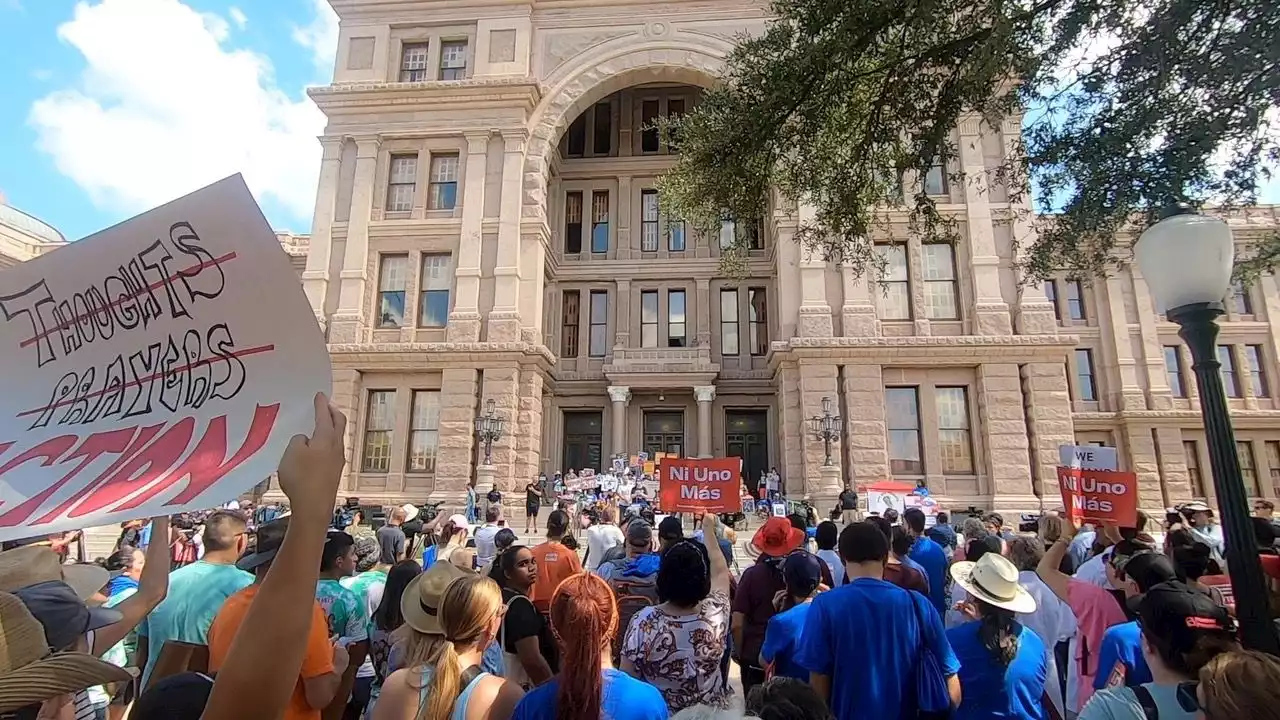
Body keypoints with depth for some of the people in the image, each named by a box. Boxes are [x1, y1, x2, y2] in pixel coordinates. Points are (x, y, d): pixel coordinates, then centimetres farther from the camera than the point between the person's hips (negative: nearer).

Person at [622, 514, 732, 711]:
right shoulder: (715, 615, -23)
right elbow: (720, 570, -5)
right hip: (710, 712, 1)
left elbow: (627, 681, -18)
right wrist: (709, 528, 8)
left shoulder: (643, 622, -29)